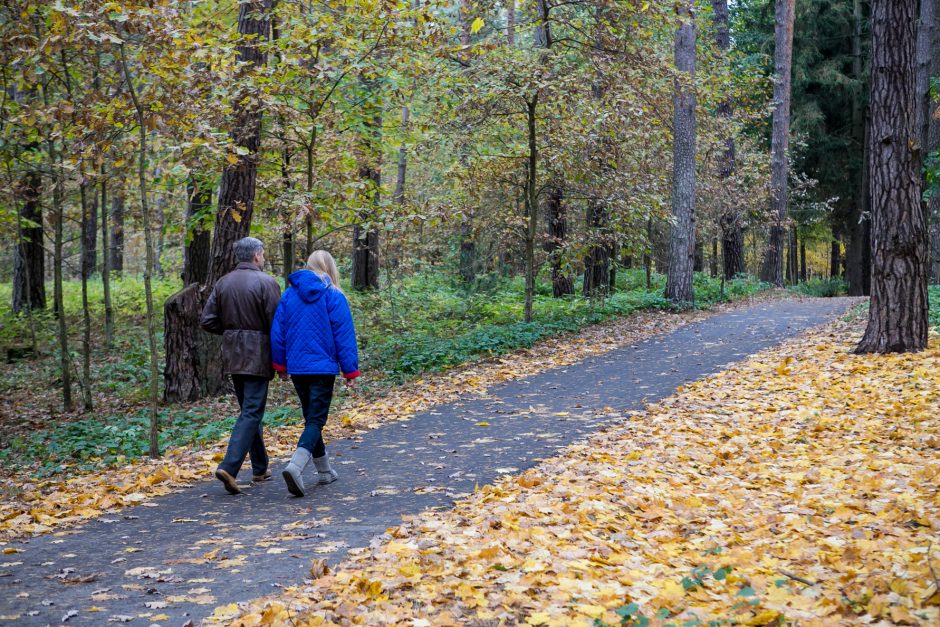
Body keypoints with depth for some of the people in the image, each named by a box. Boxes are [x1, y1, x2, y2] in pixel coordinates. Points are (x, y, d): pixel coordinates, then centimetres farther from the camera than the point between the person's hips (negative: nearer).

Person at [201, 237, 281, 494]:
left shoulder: (223, 282, 8)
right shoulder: (266, 282, -11)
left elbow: (208, 320, 4)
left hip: (232, 355, 7)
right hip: (257, 356, -7)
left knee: (248, 409, 17)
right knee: (252, 412, -5)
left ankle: (260, 468, 23)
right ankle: (229, 467, -16)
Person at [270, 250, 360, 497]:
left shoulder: (289, 294, 4)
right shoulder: (334, 297, -7)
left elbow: (277, 332, 6)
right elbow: (344, 337, -6)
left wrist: (281, 365, 16)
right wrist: (350, 371, 0)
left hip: (297, 367, 4)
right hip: (323, 368, -4)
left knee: (311, 418, 16)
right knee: (316, 421, -4)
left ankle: (324, 471, 25)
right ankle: (296, 466, -26)